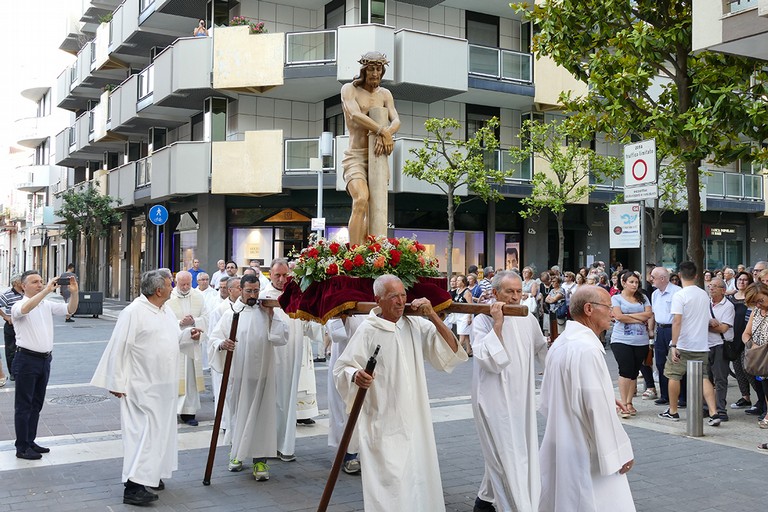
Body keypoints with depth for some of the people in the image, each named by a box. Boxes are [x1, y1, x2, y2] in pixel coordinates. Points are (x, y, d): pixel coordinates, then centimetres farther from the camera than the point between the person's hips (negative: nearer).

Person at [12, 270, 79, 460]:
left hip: (45, 359, 7)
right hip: (27, 359, -7)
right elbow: (26, 309, -33)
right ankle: (22, 448, 6)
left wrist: (74, 292, -12)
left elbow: (70, 310, 6)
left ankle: (30, 442, 25)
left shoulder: (47, 305, 10)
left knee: (36, 404, 14)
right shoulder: (18, 306, -9)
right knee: (24, 405, 0)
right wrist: (47, 290, -38)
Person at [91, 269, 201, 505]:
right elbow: (119, 348, -15)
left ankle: (152, 474, 29)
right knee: (143, 432, -9)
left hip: (164, 387, 9)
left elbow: (174, 341, 20)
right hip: (143, 388, -9)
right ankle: (133, 486, -6)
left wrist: (189, 335, -1)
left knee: (160, 430, 16)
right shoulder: (134, 312, -16)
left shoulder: (166, 312, 10)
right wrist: (116, 383, -15)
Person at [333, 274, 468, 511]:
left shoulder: (416, 326, 4)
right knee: (389, 481, -6)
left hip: (415, 420, 4)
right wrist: (355, 375, -28)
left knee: (418, 479, 11)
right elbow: (341, 368, -5)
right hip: (383, 422, -4)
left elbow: (451, 350, 0)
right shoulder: (368, 330, -7)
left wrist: (433, 316, -9)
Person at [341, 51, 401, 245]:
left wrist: (384, 135, -23)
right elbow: (355, 115, -18)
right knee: (361, 201, -27)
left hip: (377, 157, 6)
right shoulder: (349, 89, 0)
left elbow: (396, 121, -1)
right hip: (355, 157, -5)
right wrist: (383, 132, -27)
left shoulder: (385, 94, 13)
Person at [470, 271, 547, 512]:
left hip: (521, 398, 6)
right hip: (494, 399, -6)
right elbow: (488, 361, -24)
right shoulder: (482, 321, -12)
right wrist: (497, 324, -25)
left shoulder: (528, 318, 4)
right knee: (506, 457, -6)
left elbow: (542, 349, 21)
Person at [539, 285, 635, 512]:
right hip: (586, 454, -10)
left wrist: (605, 399, 16)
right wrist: (619, 451, -14)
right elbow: (597, 408, -22)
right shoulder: (586, 348, -21)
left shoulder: (560, 343, 8)